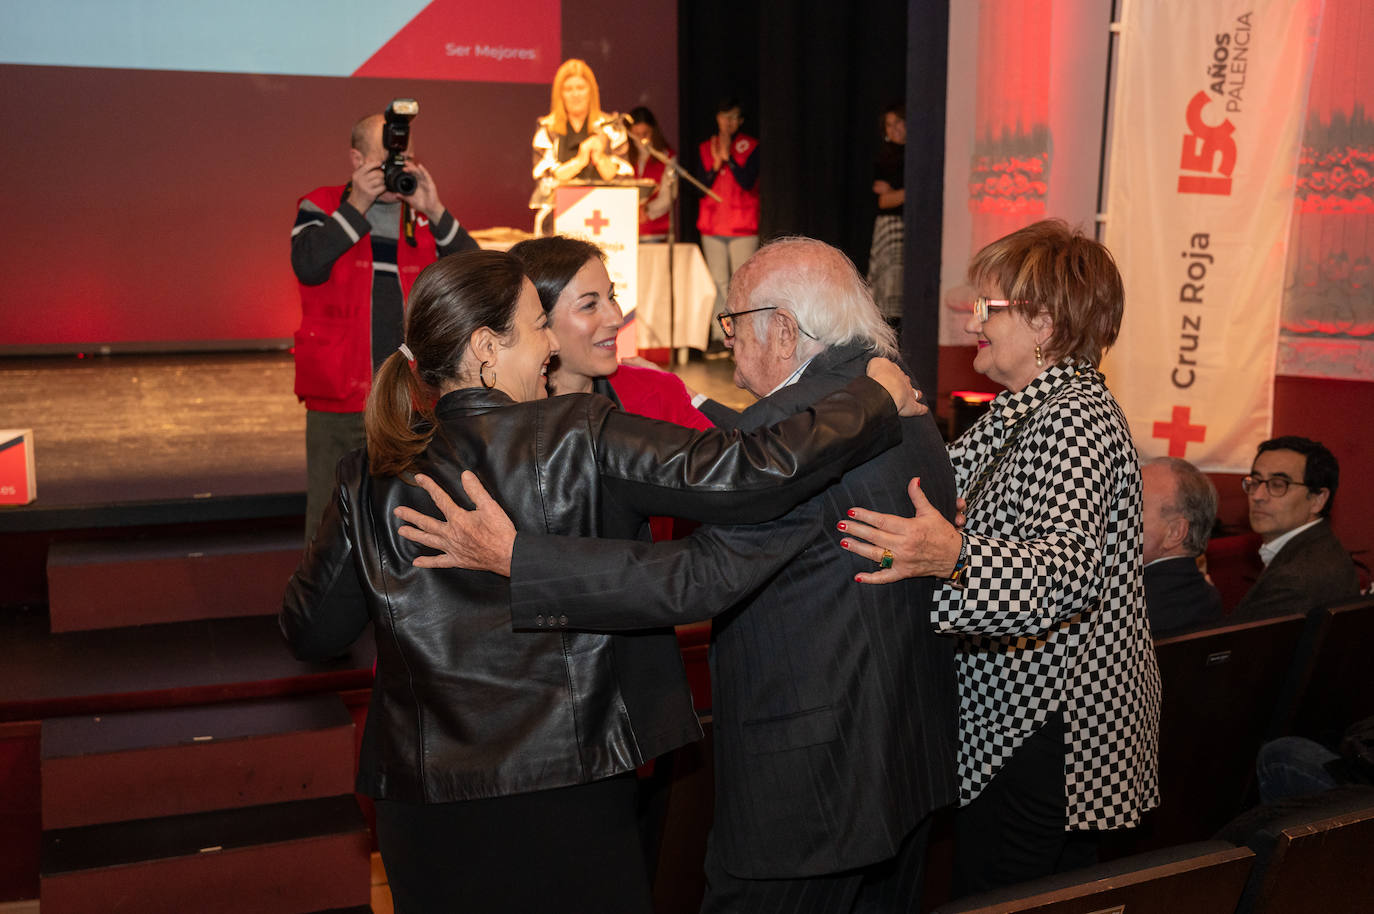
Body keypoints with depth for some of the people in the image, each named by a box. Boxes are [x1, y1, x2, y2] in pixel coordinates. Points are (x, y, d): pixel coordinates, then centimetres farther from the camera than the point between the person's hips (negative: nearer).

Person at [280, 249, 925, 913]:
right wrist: (876, 399, -6)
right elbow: (745, 476, -20)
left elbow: (309, 632, 7)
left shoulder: (369, 473, -3)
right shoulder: (580, 440, -15)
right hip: (564, 793, -4)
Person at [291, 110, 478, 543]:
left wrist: (434, 211, -11)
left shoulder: (424, 217, 11)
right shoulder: (320, 207, 4)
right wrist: (358, 205, -15)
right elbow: (308, 265, -15)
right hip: (339, 399, -2)